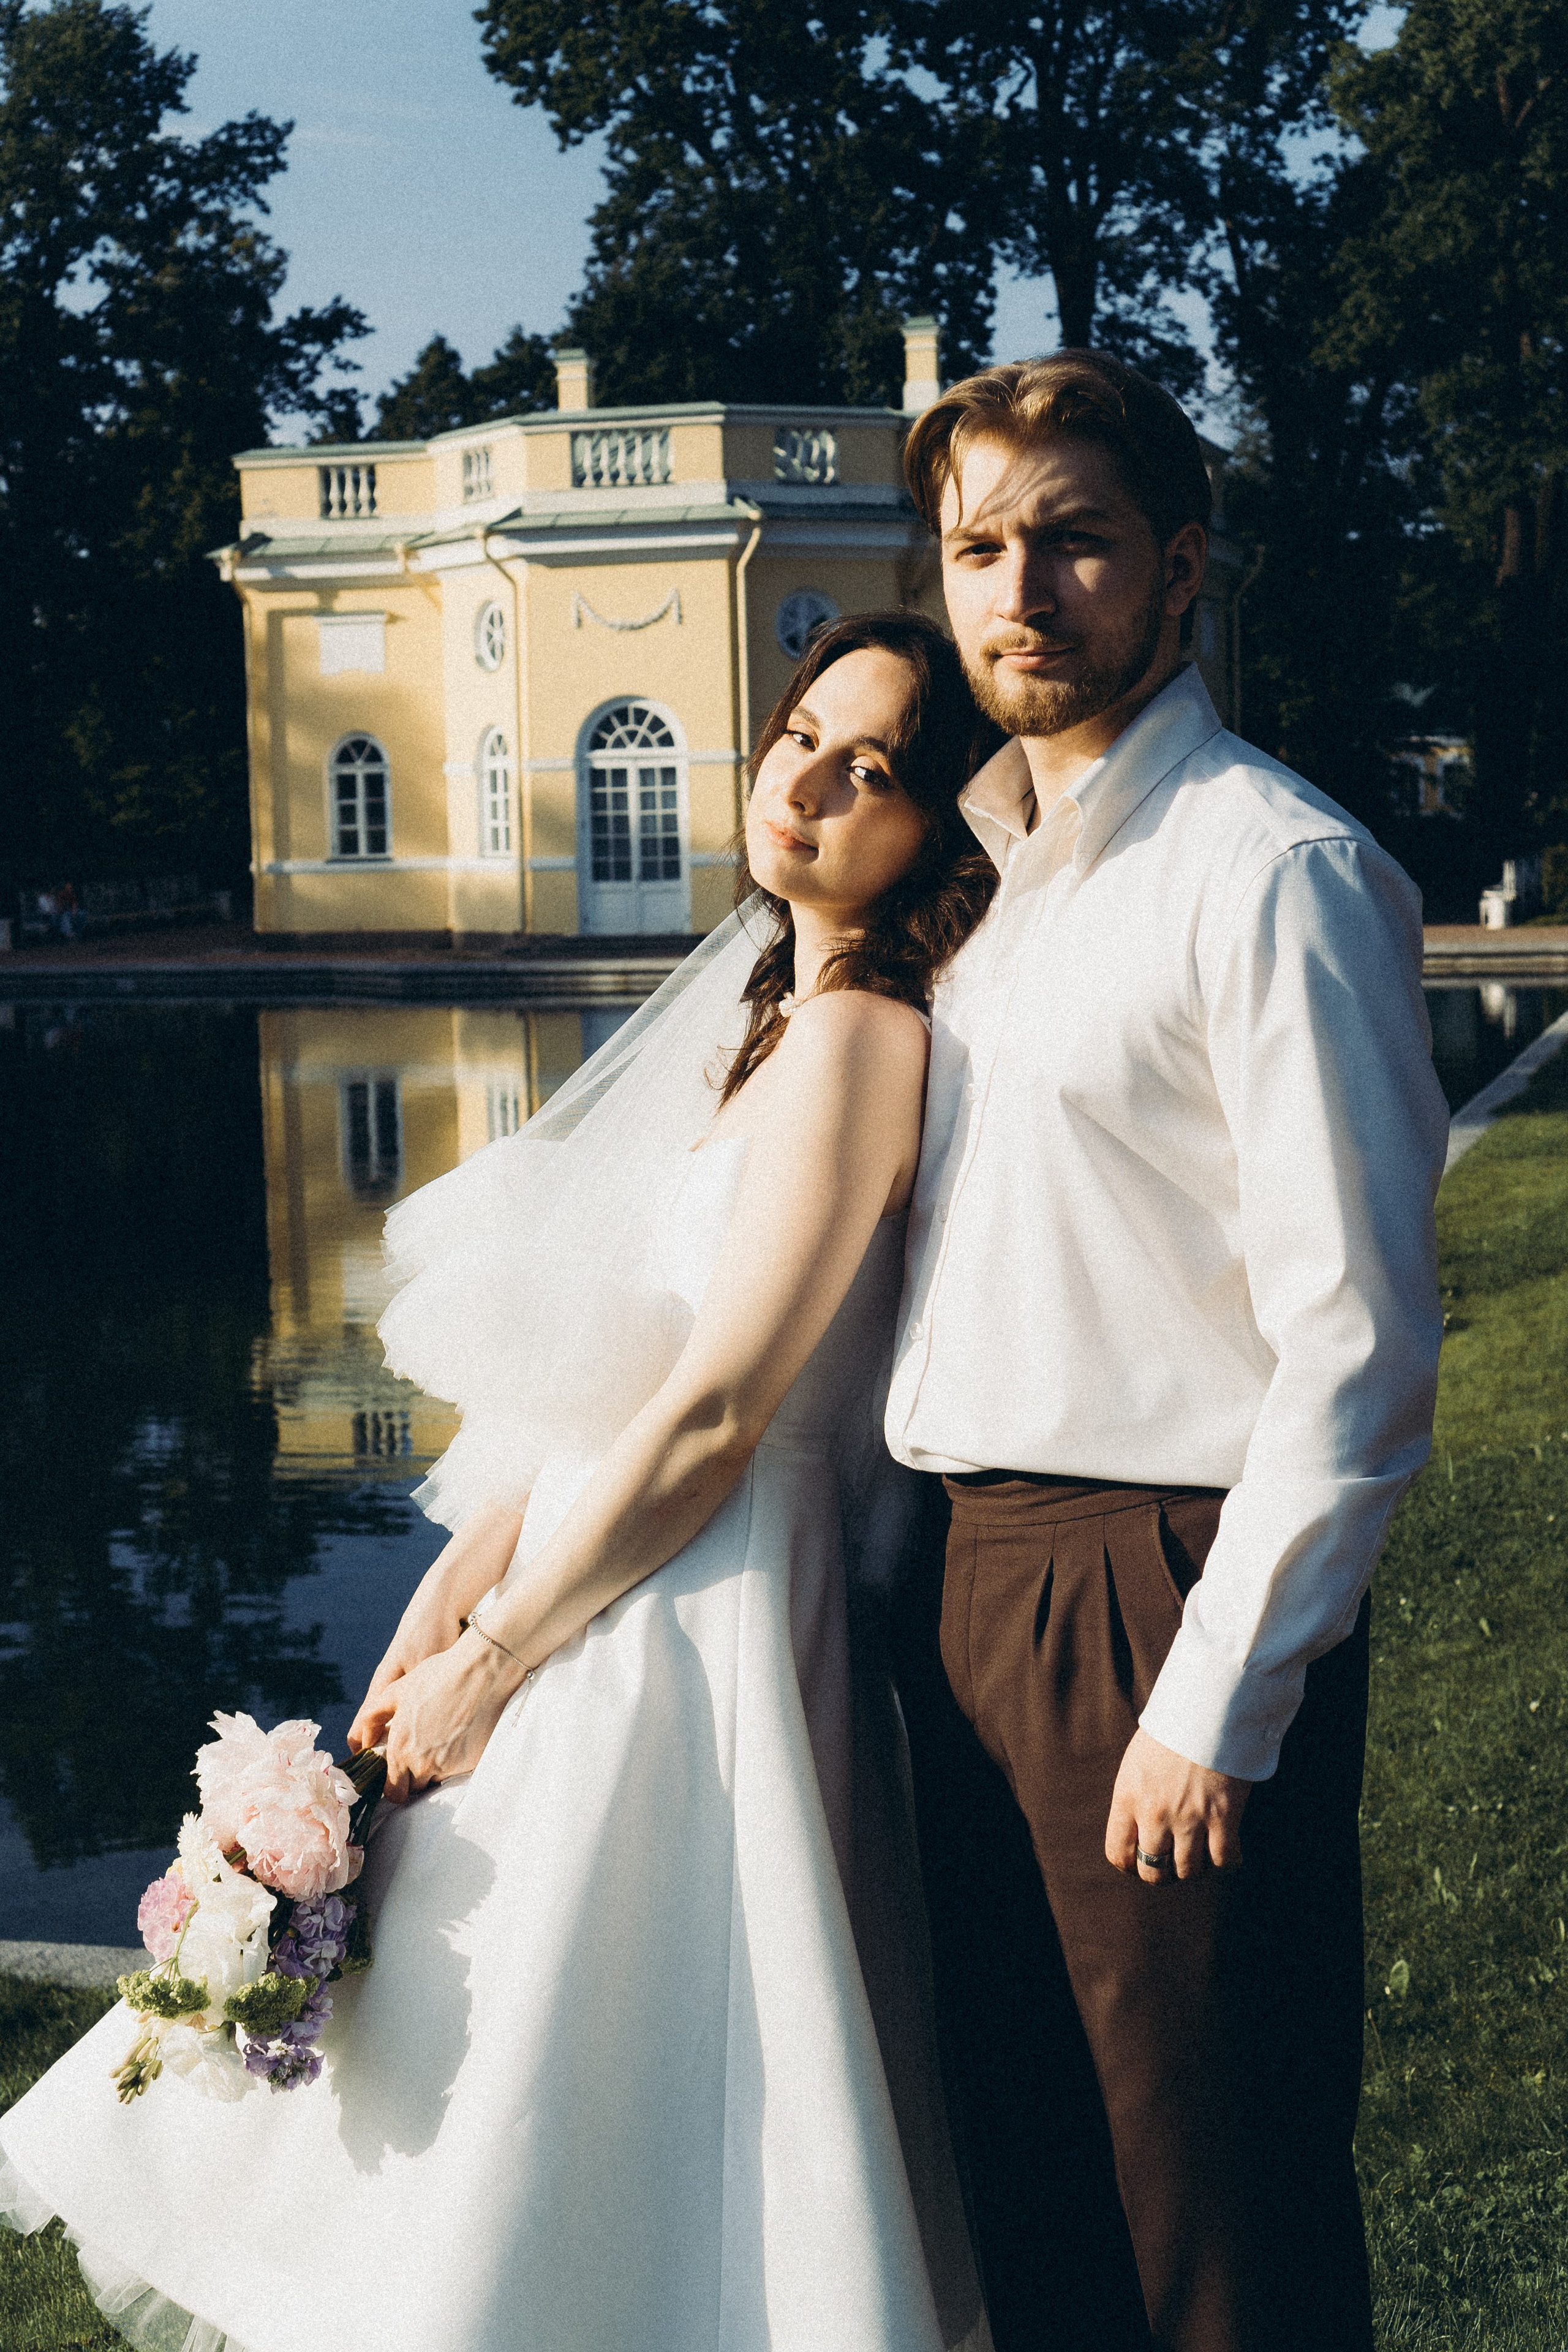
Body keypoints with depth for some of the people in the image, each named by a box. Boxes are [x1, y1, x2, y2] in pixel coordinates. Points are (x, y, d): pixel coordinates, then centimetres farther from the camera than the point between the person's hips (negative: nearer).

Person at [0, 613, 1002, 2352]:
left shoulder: (853, 1039, -17)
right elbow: (587, 1388, 10)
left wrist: (488, 1665, -11)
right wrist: (446, 1609, 3)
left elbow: (705, 1421, -20)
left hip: (686, 1657, -9)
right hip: (599, 1601, 9)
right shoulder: (765, 1011, 12)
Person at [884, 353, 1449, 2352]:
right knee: (1023, 2162, 19)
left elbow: (1358, 1342, -17)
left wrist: (1218, 1702, -18)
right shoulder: (990, 866, 13)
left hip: (1164, 1593, -8)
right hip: (970, 1583, 8)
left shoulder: (1272, 871, -13)